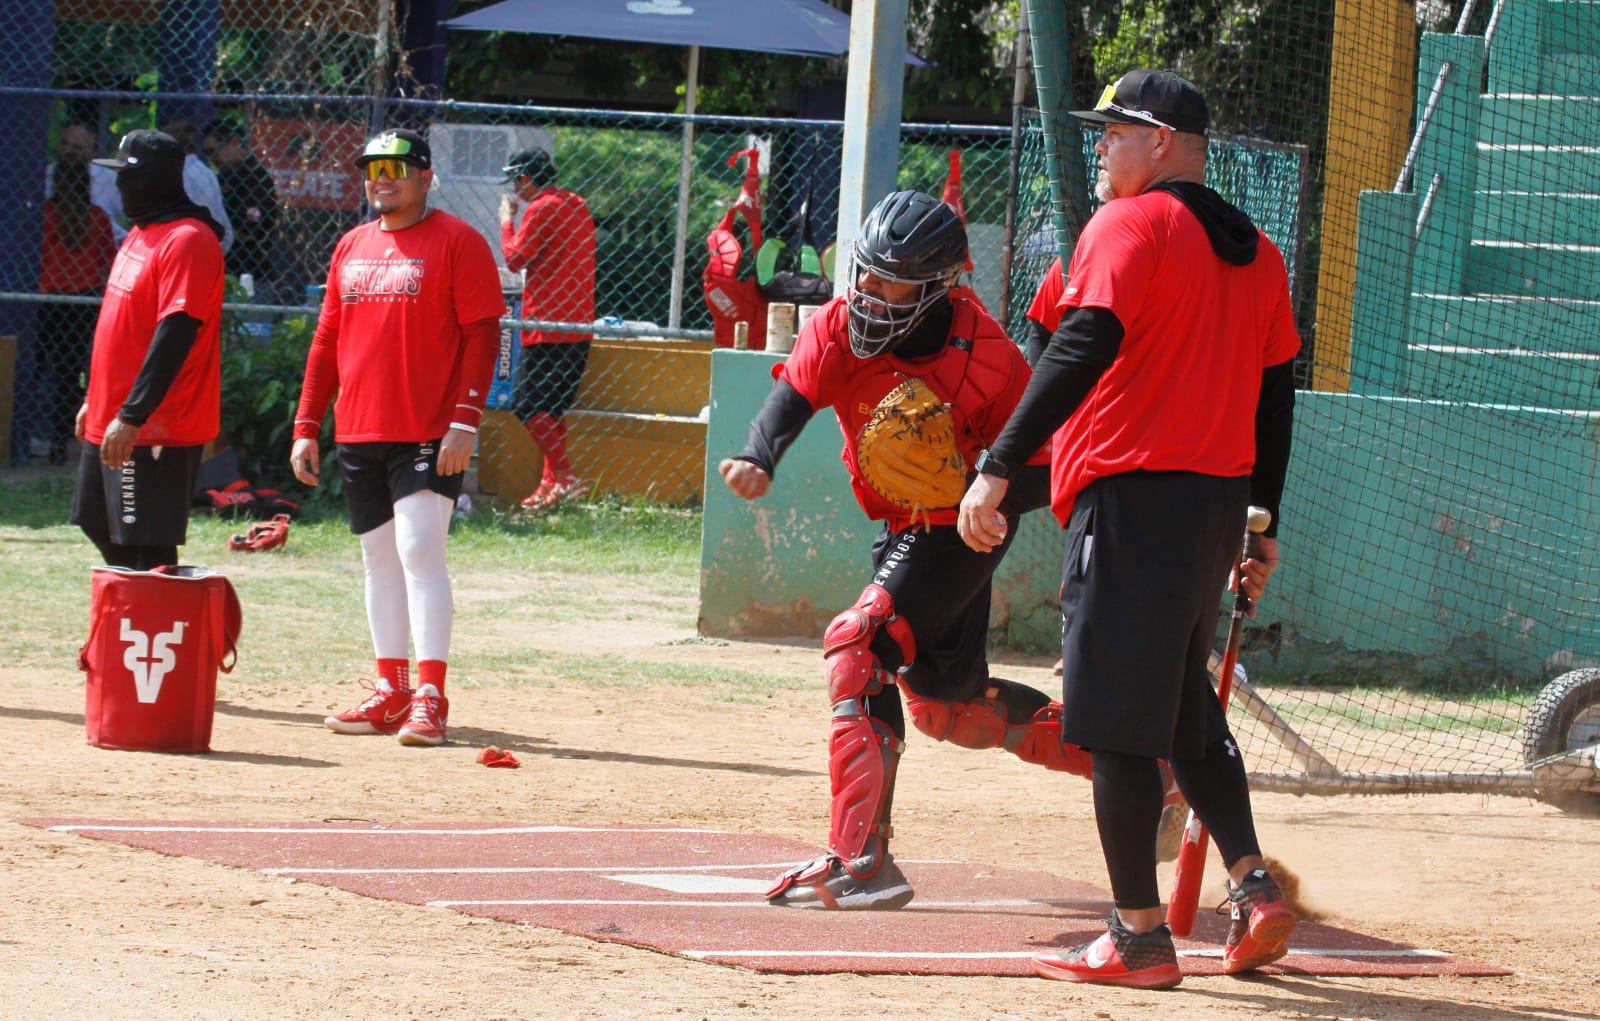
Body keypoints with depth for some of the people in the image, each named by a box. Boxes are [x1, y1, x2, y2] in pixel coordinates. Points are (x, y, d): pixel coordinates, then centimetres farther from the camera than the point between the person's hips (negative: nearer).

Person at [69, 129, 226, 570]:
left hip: (158, 430, -11)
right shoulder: (140, 234, 15)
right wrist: (96, 400, 25)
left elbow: (176, 334, -25)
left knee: (149, 548, -9)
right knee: (100, 524, 17)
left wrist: (132, 415, -28)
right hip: (110, 422, 11)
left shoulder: (188, 240, -17)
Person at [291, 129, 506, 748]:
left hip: (429, 436, -7)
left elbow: (482, 336, -9)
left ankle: (430, 696, -14)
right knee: (379, 558, 9)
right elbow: (327, 341, 19)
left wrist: (465, 420, -17)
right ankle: (391, 692, 15)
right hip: (358, 434, 7)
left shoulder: (457, 242, -4)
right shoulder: (352, 247, 16)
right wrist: (306, 426, 13)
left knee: (419, 550, -13)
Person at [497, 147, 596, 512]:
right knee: (553, 408, 14)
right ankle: (552, 482, 15)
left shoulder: (540, 210, -10)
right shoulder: (579, 208, 16)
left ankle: (563, 475, -20)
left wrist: (507, 221, 3)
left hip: (546, 324, -9)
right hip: (579, 324, 9)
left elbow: (515, 260, -12)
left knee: (529, 405, -9)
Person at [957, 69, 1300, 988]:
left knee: (1119, 719, -4)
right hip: (1220, 499, 8)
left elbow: (1084, 349, -20)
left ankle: (1140, 936, -4)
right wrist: (1262, 524, 23)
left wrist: (998, 470, -23)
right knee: (1186, 704, 21)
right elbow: (1277, 390, 18)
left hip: (1132, 494, -8)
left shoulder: (1131, 226, -8)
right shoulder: (1256, 253, 16)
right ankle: (1253, 887, 11)